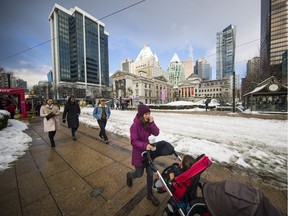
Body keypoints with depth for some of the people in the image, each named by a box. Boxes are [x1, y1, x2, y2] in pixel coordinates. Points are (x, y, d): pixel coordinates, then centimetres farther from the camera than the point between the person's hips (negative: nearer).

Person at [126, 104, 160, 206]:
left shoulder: (148, 123, -7)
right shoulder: (135, 125, -24)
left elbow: (156, 133, -14)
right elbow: (134, 141, -23)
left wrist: (152, 123, -27)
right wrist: (145, 145, -36)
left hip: (148, 150, 5)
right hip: (139, 153, -5)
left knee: (150, 173, 15)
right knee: (139, 174, 14)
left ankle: (150, 194, 40)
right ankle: (130, 175, 51)